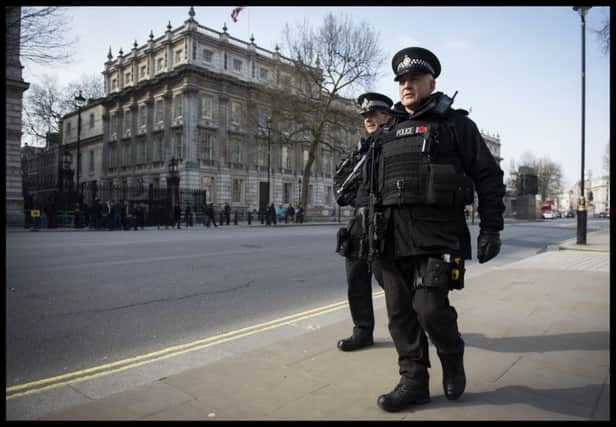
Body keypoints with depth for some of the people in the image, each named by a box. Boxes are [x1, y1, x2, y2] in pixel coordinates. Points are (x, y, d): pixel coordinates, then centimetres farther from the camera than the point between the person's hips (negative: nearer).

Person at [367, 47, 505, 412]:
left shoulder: (454, 123, 5)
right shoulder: (387, 133, 18)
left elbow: (489, 176, 2)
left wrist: (491, 229, -4)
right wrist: (375, 233, 16)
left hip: (435, 234, -5)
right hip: (392, 238, 5)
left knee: (429, 307, -12)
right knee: (400, 313, 6)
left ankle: (453, 359, 20)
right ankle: (414, 381, 22)